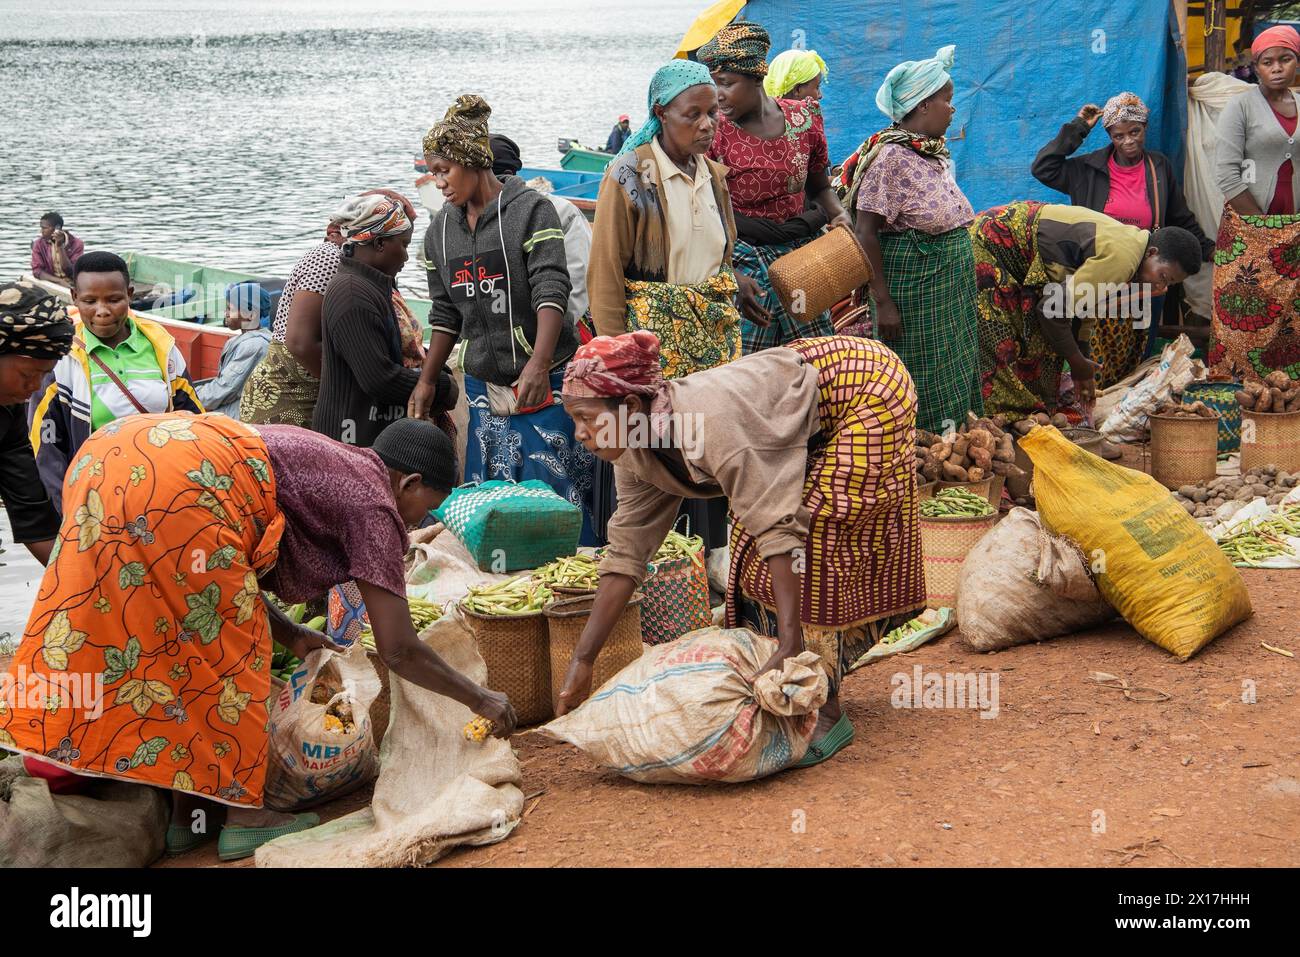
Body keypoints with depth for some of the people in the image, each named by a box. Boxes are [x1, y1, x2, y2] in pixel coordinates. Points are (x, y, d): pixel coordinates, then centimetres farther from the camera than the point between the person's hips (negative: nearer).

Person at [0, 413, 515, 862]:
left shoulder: (331, 465, 29)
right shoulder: (374, 505, 6)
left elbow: (228, 568, 33)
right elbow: (399, 651, 5)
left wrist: (290, 634, 33)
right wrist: (478, 698, 18)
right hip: (178, 480, -9)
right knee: (230, 648, 5)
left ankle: (184, 809, 22)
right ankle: (243, 813, 12)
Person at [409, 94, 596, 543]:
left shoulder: (531, 210, -8)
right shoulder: (440, 231, 11)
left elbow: (552, 292, -17)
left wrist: (539, 363, -30)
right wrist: (427, 381, 16)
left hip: (544, 383, -6)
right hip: (484, 386, 6)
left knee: (551, 490, -6)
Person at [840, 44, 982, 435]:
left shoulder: (936, 153, 9)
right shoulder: (891, 157, -17)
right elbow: (865, 232, -19)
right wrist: (883, 301, -21)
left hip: (952, 282, 9)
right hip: (912, 282, -9)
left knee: (955, 381, 14)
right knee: (920, 386, -1)